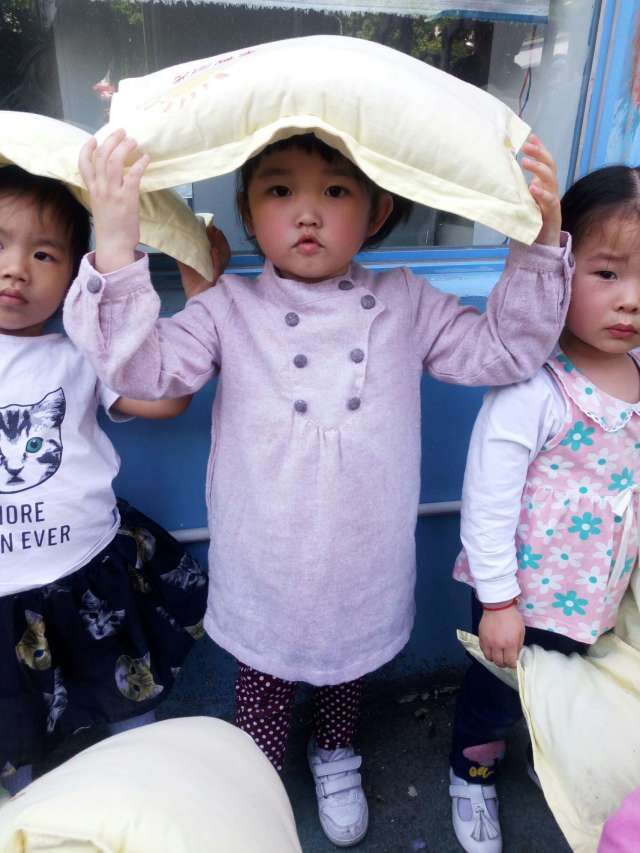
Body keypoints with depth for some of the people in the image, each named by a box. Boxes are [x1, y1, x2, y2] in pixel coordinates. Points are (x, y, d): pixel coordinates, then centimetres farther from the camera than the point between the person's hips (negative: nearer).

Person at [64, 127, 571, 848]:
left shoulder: (404, 304, -6)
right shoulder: (231, 309, -11)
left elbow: (505, 350, -4)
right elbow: (143, 364, -20)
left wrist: (539, 244, -16)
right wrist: (115, 248, -33)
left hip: (362, 565, 2)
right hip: (264, 567, -1)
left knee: (347, 662, 28)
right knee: (262, 677, 22)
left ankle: (335, 758, 61)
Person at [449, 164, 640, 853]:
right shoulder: (533, 389, -28)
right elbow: (487, 501, -23)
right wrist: (497, 601, -16)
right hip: (525, 597, -6)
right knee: (496, 693, 19)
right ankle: (472, 772, 49)